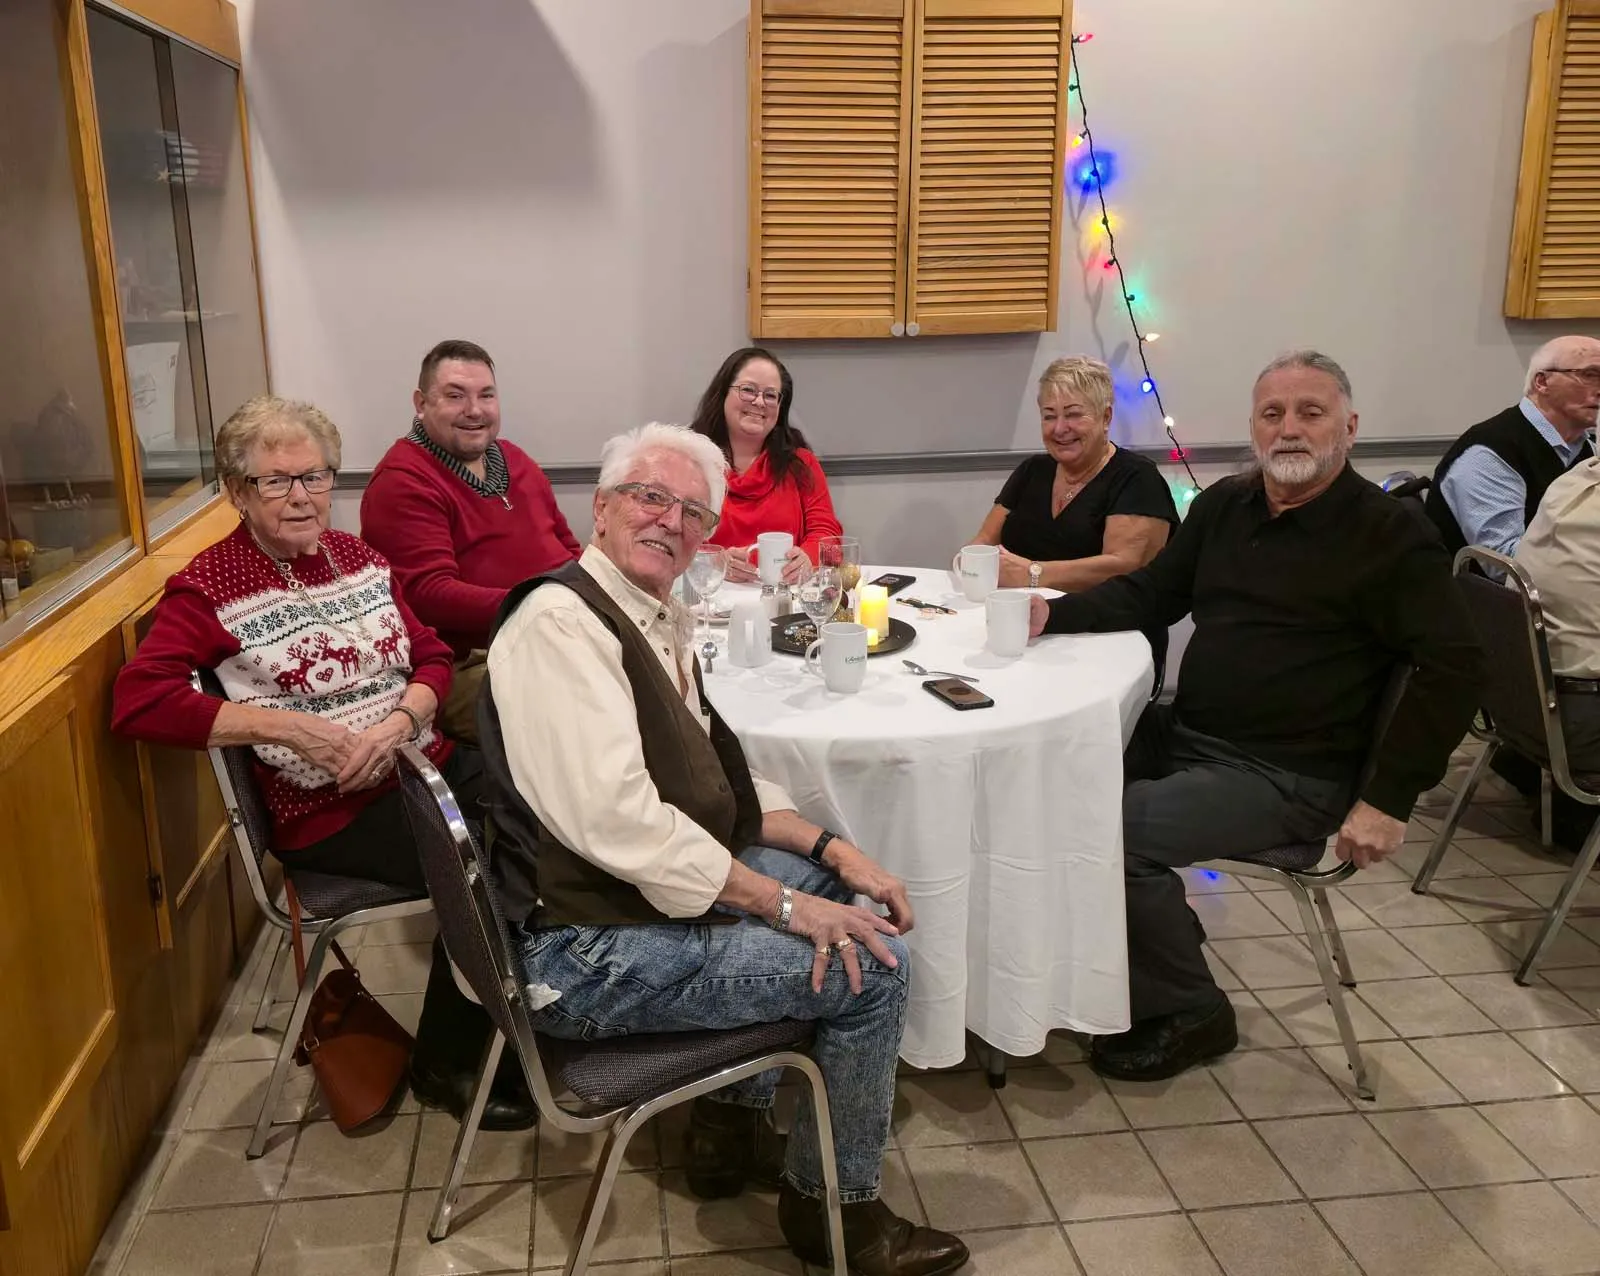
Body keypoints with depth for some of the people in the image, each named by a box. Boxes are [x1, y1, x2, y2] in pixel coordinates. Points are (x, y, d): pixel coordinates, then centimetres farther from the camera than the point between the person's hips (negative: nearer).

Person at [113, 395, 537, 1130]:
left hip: (423, 764, 6)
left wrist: (398, 723, -14)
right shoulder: (209, 587, -5)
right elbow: (136, 701, -17)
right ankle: (444, 1067, 1)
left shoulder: (357, 556, 12)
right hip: (324, 809, -5)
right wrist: (290, 724, -22)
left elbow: (432, 657, 9)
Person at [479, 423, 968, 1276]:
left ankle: (731, 1127, 29)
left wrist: (831, 850, 1)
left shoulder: (661, 619, 10)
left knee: (822, 875, 22)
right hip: (586, 954, -10)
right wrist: (787, 904, -22)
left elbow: (714, 779, 14)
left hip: (644, 895, 10)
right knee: (872, 967, -10)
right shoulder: (560, 620, -21)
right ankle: (833, 1206, 15)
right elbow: (619, 820, -29)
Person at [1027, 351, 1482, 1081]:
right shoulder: (1224, 506, 10)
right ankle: (1164, 933, 14)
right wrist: (1054, 613, -1)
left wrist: (1390, 800, -17)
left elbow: (1453, 666, -12)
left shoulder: (1389, 535, -9)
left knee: (1114, 830, -25)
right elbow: (1149, 595, 17)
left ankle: (1187, 1014, 0)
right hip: (1183, 735, 7)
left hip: (1285, 776, -7)